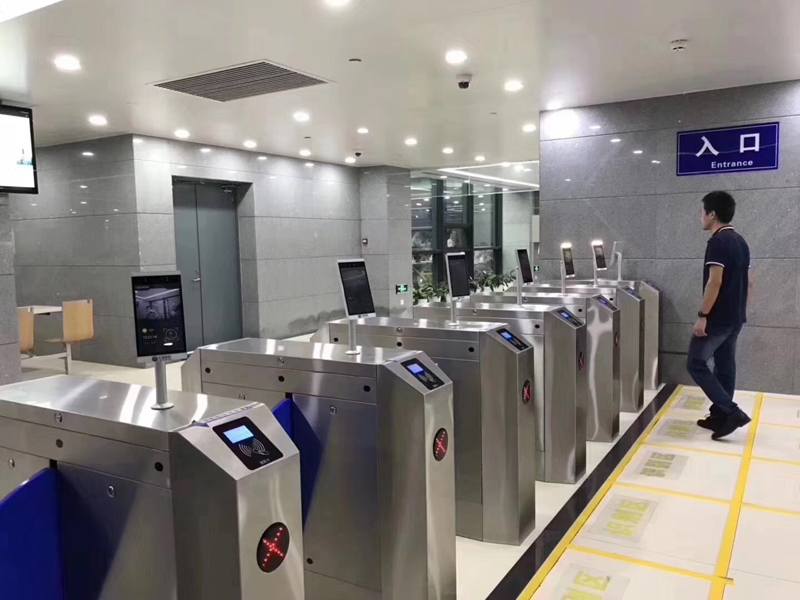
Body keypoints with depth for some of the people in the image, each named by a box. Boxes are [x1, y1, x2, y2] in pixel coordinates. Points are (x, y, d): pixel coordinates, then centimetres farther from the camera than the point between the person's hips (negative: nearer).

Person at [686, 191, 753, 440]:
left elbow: (715, 282, -24)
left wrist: (702, 315, -21)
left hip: (717, 318, -9)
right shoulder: (740, 241, 13)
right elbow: (749, 282, 17)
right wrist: (739, 308, 23)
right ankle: (721, 415, 20)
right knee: (725, 366, 13)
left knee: (696, 364, -3)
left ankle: (731, 412, -7)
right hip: (735, 318, 9)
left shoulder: (717, 242, -16)